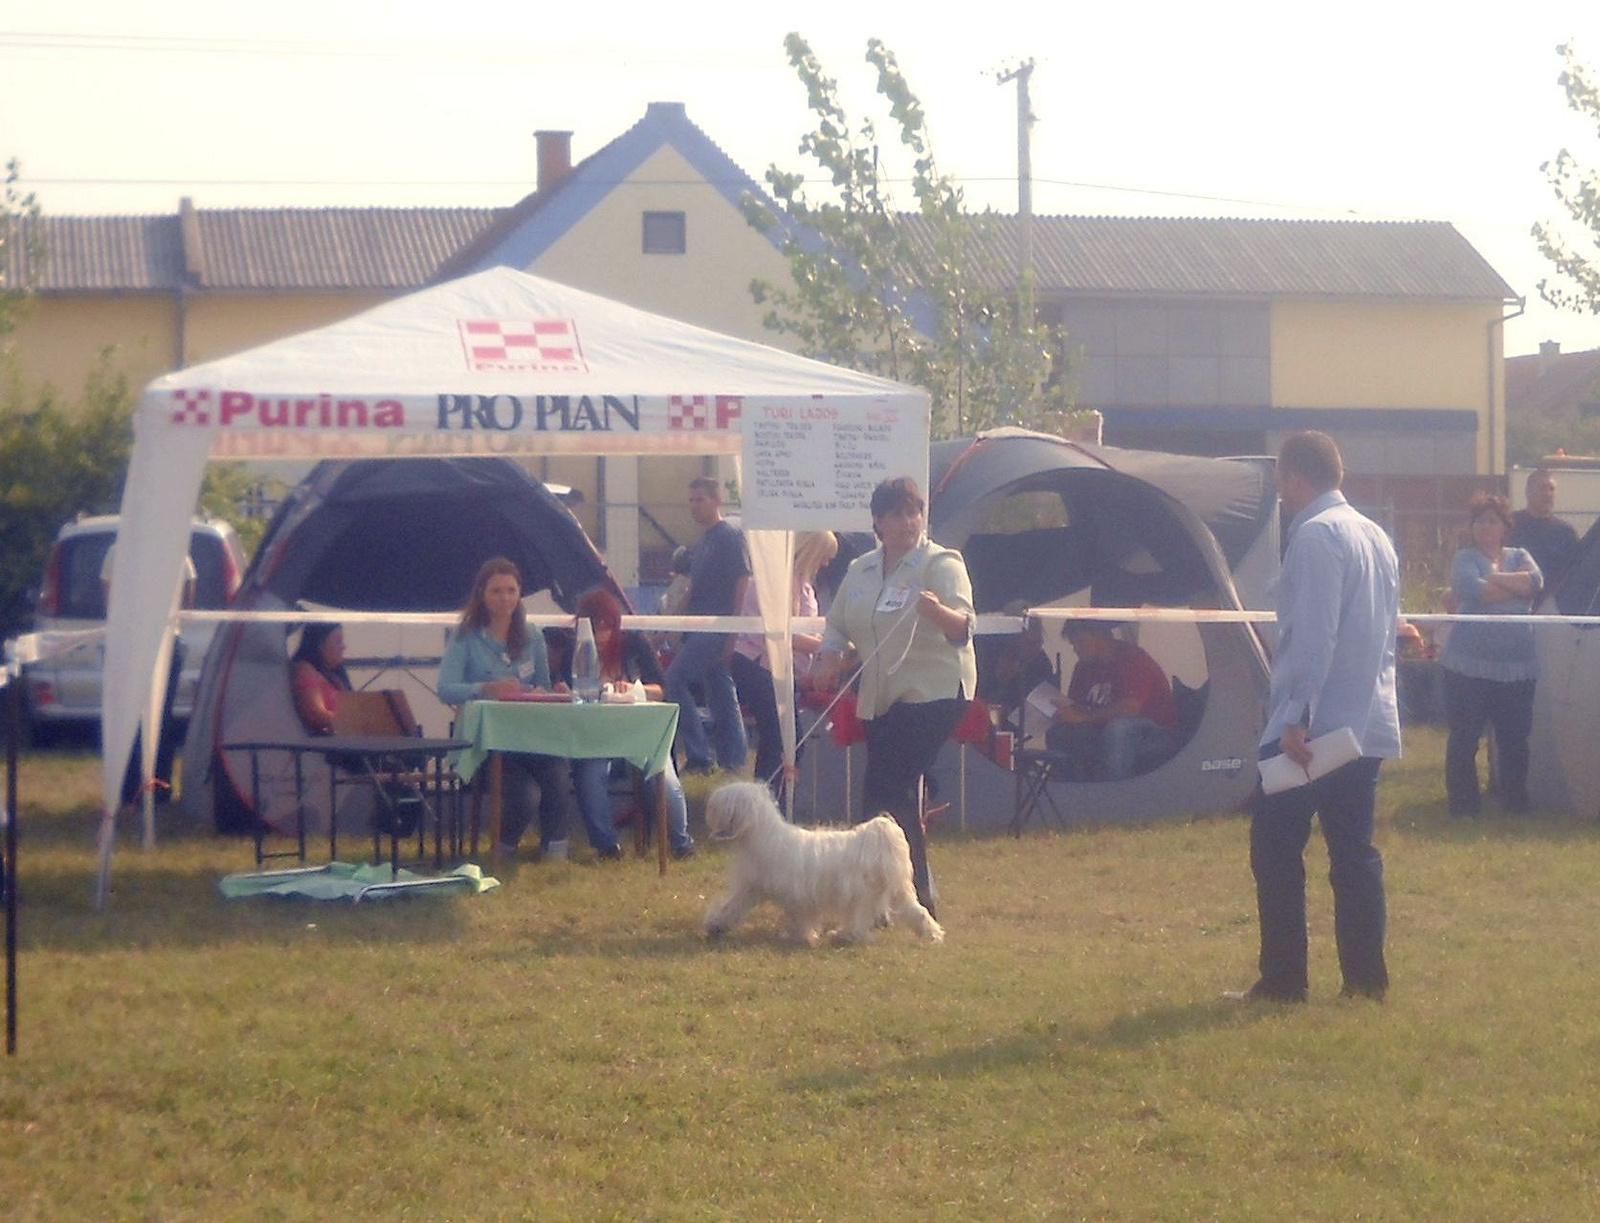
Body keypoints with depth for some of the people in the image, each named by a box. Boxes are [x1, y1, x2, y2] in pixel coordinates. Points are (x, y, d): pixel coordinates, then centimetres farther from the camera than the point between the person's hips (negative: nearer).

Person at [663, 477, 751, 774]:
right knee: (721, 694, 8)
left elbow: (742, 582, -15)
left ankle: (698, 755, -14)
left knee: (674, 680, -15)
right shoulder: (704, 542, 20)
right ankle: (732, 759, 10)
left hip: (717, 625, -10)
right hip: (701, 629, 10)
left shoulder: (729, 536, -8)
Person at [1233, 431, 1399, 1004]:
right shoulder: (1377, 537, 14)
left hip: (1312, 727, -8)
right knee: (1354, 852, 9)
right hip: (1369, 724, 8)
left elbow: (1312, 635, -20)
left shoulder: (1315, 536, -13)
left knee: (1276, 851, -1)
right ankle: (1366, 976, 7)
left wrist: (1295, 718, -20)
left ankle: (1283, 979, -2)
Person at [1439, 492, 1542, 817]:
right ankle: (1462, 802, 10)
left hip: (1516, 666, 3)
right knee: (1464, 737, 1)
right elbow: (1472, 590, -18)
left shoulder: (1520, 556, 13)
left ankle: (1516, 801, 19)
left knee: (1514, 739, 7)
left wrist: (1493, 579, -11)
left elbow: (1535, 581, -7)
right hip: (1469, 665, -3)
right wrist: (1517, 587, -7)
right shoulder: (1465, 559, 2)